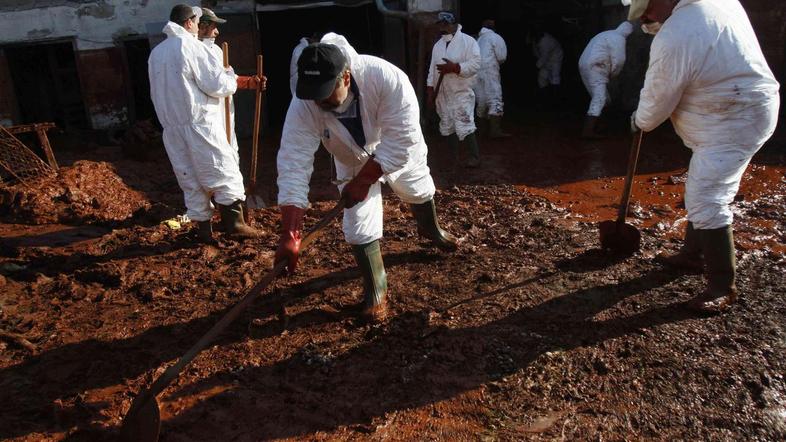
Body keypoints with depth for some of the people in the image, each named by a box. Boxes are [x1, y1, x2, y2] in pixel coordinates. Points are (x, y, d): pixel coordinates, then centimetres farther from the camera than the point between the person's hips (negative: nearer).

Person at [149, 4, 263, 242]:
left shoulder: (155, 53, 14)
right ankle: (234, 222, -2)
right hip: (201, 123, -7)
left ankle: (203, 229, 12)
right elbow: (217, 85, -10)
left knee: (190, 179, 10)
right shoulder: (191, 46, -7)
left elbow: (157, 93, 21)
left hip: (171, 128, 7)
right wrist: (232, 77, 10)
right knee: (225, 172, 1)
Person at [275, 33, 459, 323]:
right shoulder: (303, 106, -37)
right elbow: (293, 168, -39)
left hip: (399, 154, 0)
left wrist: (363, 181, -34)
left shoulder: (388, 78, -45)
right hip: (353, 163, 1)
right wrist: (289, 235, -44)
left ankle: (430, 229, 61)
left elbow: (400, 142, -38)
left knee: (419, 191, 25)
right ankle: (376, 290, 18)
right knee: (359, 225, -5)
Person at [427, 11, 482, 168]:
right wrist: (430, 91, 9)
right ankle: (453, 156, 25)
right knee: (448, 127, 13)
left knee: (464, 127, -12)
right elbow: (432, 69, 14)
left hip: (461, 93, -7)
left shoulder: (468, 41, -8)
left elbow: (475, 64, -17)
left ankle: (475, 156, -2)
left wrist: (454, 67, -25)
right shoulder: (437, 45, 13)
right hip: (442, 94, 7)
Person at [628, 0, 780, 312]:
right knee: (701, 192, 21)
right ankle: (692, 254, 37)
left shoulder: (674, 38, -26)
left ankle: (723, 287, 0)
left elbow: (658, 98, -15)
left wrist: (640, 121, 4)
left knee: (707, 203, -10)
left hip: (734, 123, -11)